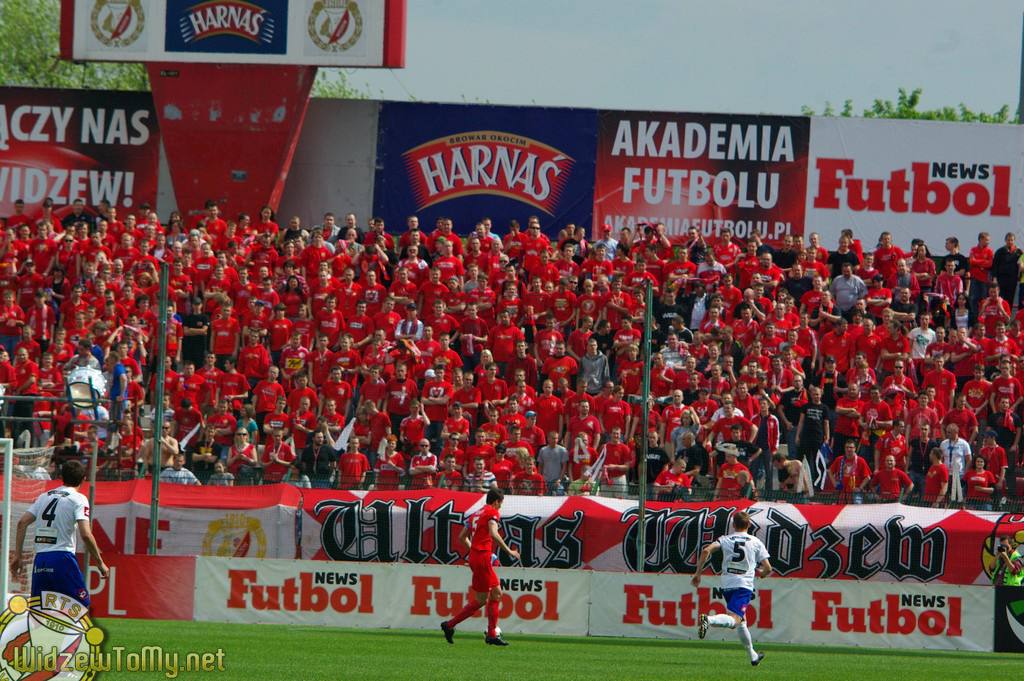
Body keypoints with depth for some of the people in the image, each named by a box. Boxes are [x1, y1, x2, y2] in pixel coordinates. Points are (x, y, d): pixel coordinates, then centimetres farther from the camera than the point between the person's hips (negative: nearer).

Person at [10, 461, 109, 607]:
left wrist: (17, 556, 10)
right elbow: (86, 535, -12)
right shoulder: (78, 499, -2)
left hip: (40, 560, 6)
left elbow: (22, 522, 8)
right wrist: (100, 563, -4)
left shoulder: (44, 496, 16)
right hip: (62, 559, -6)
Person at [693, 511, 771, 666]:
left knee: (741, 620, 21)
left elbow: (706, 551, -7)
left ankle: (753, 656, 28)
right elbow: (767, 568, 5)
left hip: (726, 584, 4)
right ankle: (708, 619, -47)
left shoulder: (725, 539, 9)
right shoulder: (756, 542, 7)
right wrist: (761, 574, 30)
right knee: (734, 621, -17)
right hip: (744, 585, -4)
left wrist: (698, 574, -2)